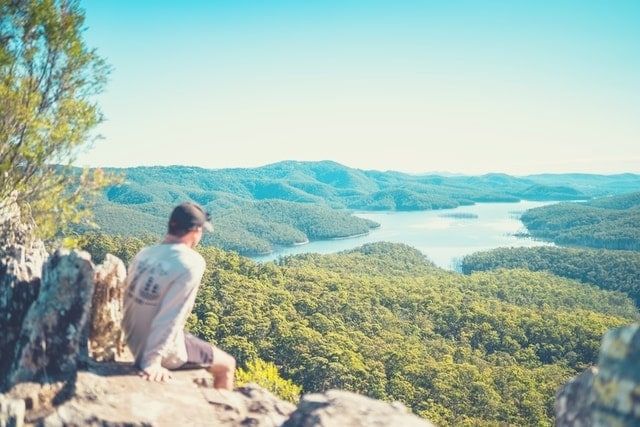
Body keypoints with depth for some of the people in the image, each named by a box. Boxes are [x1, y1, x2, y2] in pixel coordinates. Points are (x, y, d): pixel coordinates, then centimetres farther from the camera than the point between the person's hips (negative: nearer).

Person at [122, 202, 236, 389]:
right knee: (227, 365, 15)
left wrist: (134, 342, 17)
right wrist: (152, 361, -22)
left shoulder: (144, 254, -2)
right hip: (164, 351, -7)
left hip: (134, 344, 7)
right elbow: (171, 316, -27)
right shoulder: (191, 262, -22)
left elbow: (127, 301, 5)